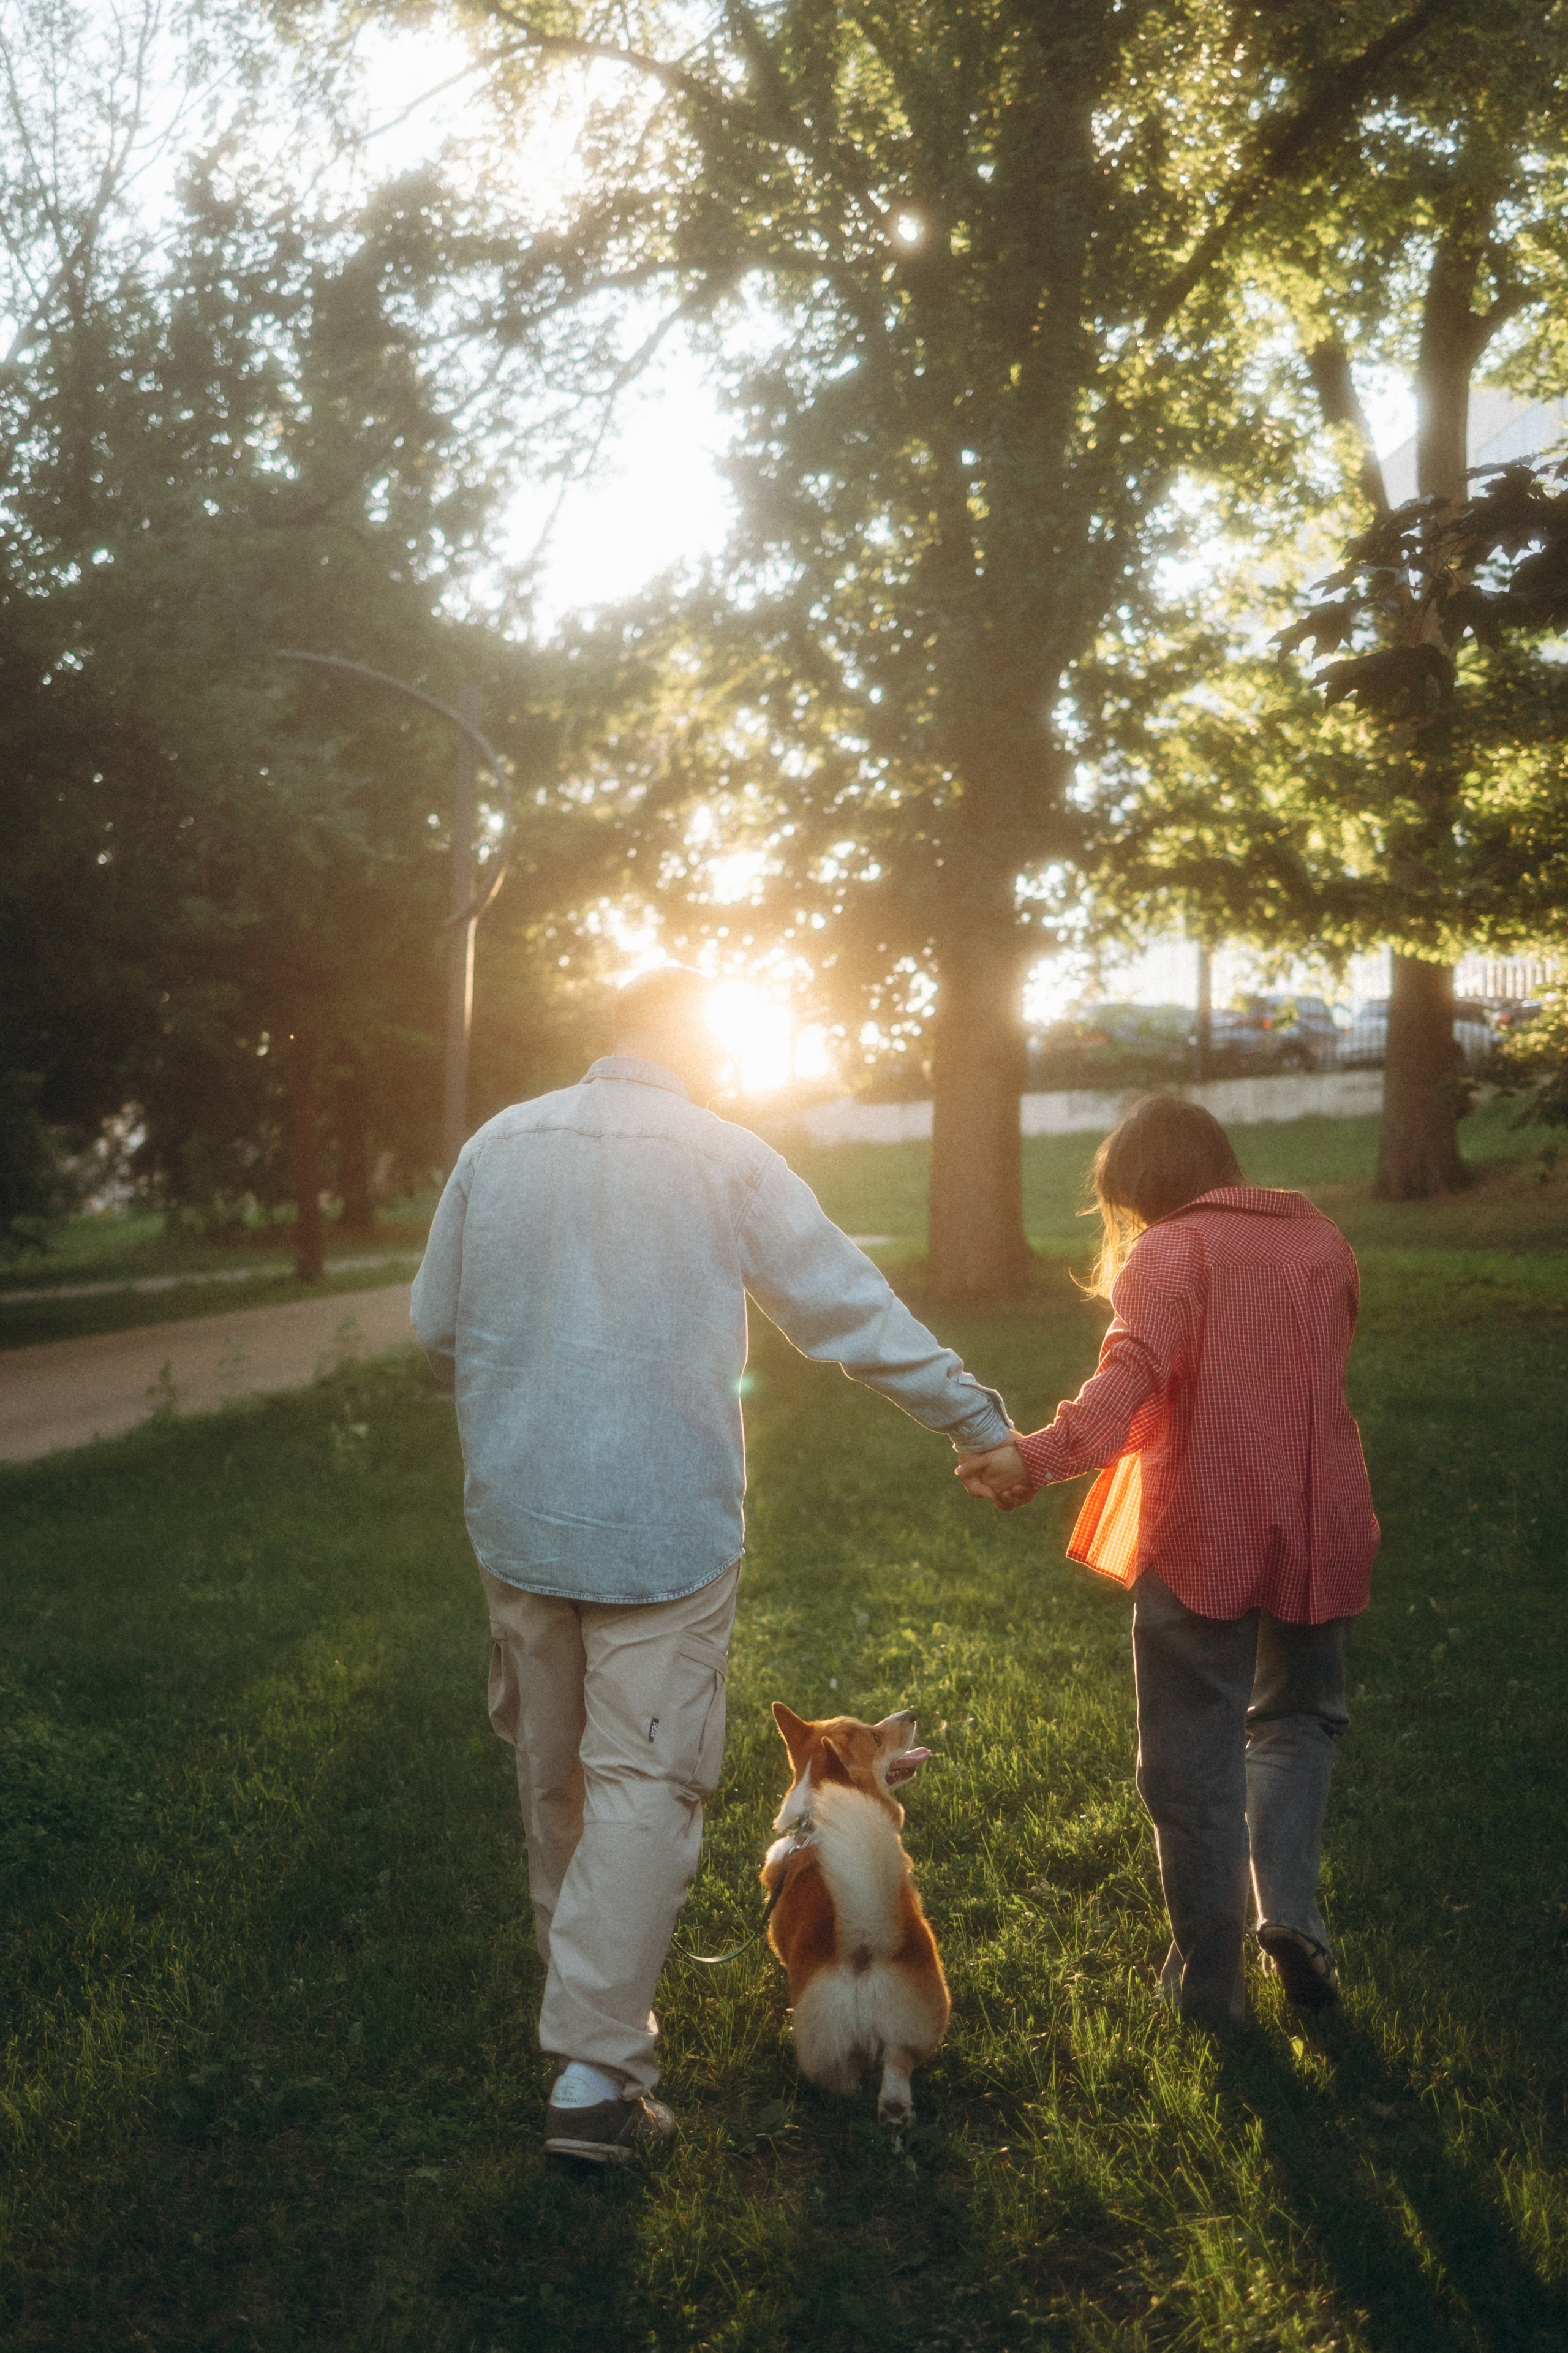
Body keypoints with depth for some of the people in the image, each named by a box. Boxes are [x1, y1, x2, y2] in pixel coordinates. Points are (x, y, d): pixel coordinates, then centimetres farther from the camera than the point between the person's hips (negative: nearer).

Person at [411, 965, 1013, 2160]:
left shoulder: (499, 1144, 2)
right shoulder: (726, 1159, -8)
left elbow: (436, 1326, 8)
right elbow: (852, 1310, -5)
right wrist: (980, 1418, 4)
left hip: (517, 1516, 5)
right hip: (662, 1526, -4)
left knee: (555, 1775, 19)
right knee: (646, 1782, 1)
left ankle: (590, 2003, 37)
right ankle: (597, 2070, -2)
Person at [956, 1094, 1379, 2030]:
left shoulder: (1170, 1251, -11)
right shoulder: (1322, 1239, 7)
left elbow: (1134, 1372, -30)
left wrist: (1039, 1455, -43)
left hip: (1202, 1540, -5)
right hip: (1320, 1533, 5)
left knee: (1195, 1761, 9)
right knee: (1297, 1718, 25)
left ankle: (1210, 1977, 17)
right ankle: (1289, 1905, 5)